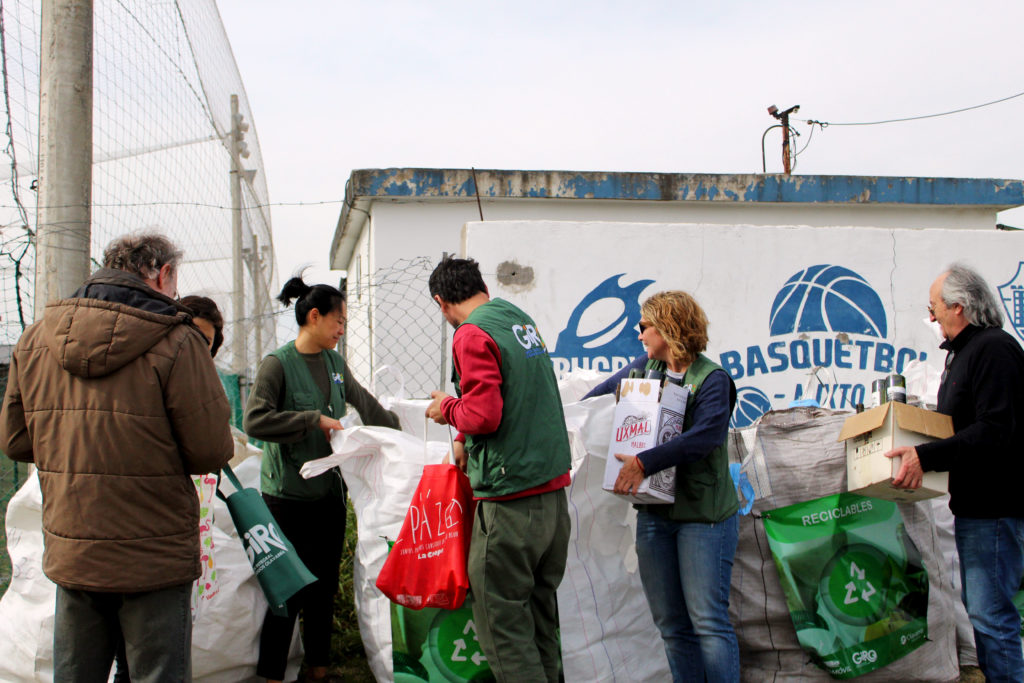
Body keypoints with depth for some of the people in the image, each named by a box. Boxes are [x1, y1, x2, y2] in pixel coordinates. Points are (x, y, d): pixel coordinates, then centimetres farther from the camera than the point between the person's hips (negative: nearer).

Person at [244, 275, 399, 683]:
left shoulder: (335, 363, 9)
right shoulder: (278, 364, -11)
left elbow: (364, 404, 23)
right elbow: (255, 421, -24)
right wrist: (315, 420, -22)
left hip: (329, 492, 7)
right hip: (288, 495, -7)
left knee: (324, 587, 13)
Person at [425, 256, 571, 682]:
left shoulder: (472, 335, -12)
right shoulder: (522, 320, 15)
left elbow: (483, 415, -19)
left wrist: (447, 409, 0)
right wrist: (466, 438, 26)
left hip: (511, 498, -9)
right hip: (554, 490, 9)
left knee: (501, 616, -1)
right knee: (540, 609, 17)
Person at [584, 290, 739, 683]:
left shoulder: (712, 379, -10)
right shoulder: (646, 368, 10)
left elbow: (705, 435, -25)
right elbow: (604, 392, 27)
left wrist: (644, 462, -29)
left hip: (703, 514, -6)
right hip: (654, 513, 7)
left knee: (708, 620, -6)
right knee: (671, 624, 9)